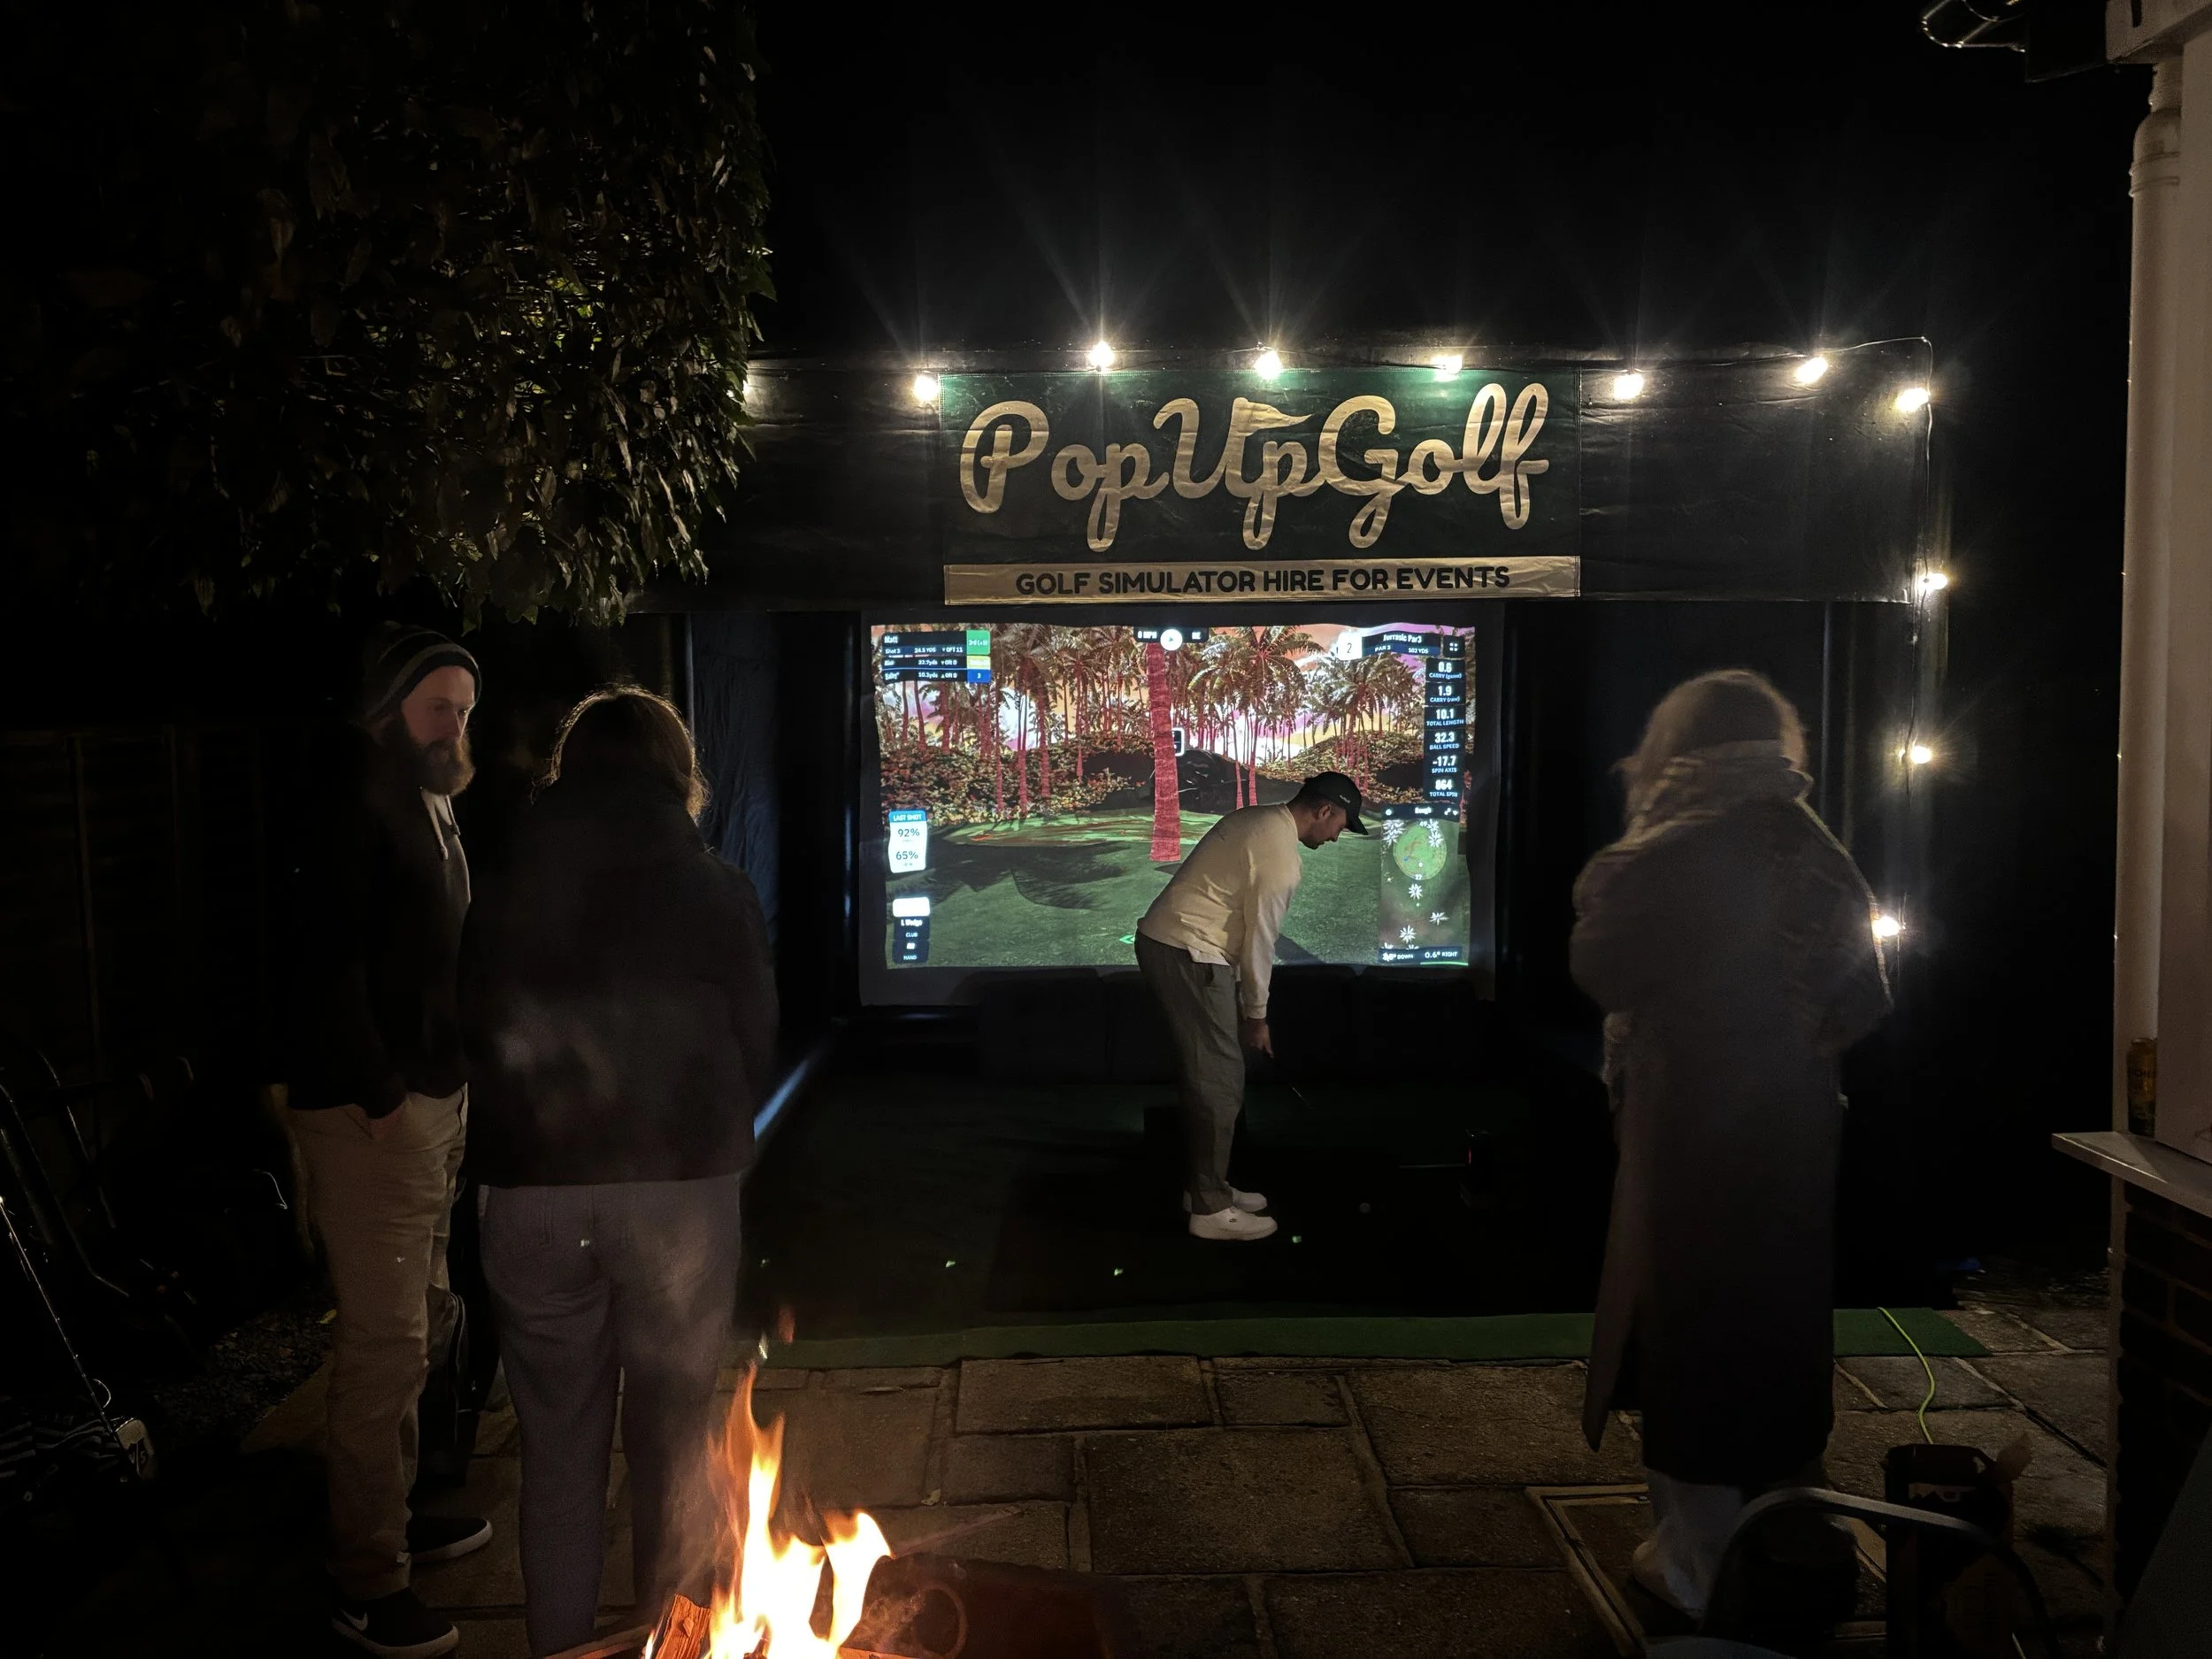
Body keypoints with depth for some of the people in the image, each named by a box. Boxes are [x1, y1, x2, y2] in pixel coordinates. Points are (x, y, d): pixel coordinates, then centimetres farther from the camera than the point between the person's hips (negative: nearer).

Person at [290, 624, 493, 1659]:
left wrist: (459, 1083, 11)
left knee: (406, 1333, 18)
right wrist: (380, 1095, -19)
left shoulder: (432, 809, 16)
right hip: (371, 1109, -9)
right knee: (384, 1345, -4)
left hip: (434, 1099, 9)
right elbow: (329, 961, -18)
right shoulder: (354, 801, -11)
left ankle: (392, 1515, 32)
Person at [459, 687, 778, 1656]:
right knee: (672, 1442, 11)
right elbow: (757, 1050, 2)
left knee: (557, 1449, 13)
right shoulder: (715, 891, -2)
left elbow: (476, 1046, 9)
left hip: (532, 1196, 2)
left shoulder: (503, 898, 4)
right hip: (677, 1189, -1)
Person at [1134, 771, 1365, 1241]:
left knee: (1205, 1073, 17)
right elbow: (1259, 939, -13)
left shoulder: (1255, 820, 14)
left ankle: (1205, 1185, 26)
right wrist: (1257, 1014, -1)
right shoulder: (1281, 856, -16)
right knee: (1219, 1081, -4)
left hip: (1162, 940, 10)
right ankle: (1210, 1210, 3)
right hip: (1187, 955, -10)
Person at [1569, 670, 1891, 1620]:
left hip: (1691, 1140, -6)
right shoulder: (1820, 856, 1)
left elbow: (1599, 966, -7)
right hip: (1796, 1140, 6)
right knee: (1783, 1334, 18)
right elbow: (1865, 1004, 6)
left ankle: (1703, 1568, 18)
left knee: (1691, 1336, 7)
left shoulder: (1674, 858, -16)